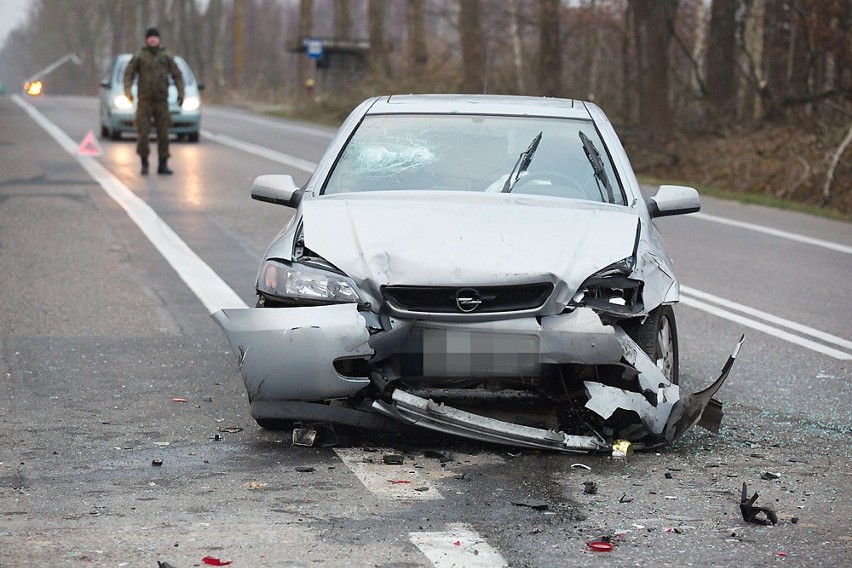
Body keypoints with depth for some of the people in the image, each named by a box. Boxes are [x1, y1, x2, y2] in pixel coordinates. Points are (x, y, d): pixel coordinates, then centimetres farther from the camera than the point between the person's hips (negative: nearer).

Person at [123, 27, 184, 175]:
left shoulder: (166, 56, 6)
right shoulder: (139, 56, 1)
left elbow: (177, 75, 5)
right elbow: (128, 74, -2)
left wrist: (180, 93, -8)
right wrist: (127, 91, -19)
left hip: (161, 101, 2)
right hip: (144, 101, -1)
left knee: (163, 134, -1)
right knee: (143, 133, -6)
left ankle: (163, 165, 7)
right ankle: (144, 164, 6)